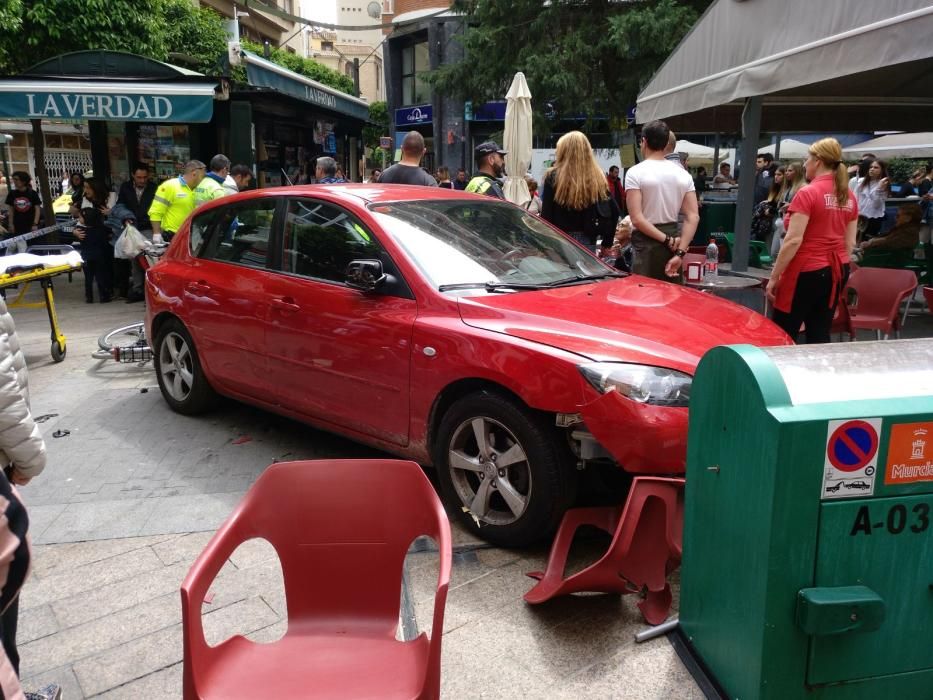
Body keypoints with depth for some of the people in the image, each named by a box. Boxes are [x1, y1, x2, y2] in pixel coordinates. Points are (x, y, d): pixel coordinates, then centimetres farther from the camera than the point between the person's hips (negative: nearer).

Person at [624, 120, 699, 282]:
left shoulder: (635, 173, -8)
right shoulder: (683, 174, 6)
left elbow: (637, 219, -17)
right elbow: (693, 217, -3)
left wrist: (667, 240, -13)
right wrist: (680, 253, -8)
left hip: (646, 243, -5)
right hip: (673, 236, 5)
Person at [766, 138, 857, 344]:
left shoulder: (807, 193, -12)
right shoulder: (849, 197, 10)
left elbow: (794, 240, -17)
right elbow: (850, 242, 13)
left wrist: (774, 276, -12)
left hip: (807, 270, -7)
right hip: (836, 271, 7)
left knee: (783, 333, -1)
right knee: (820, 334, 9)